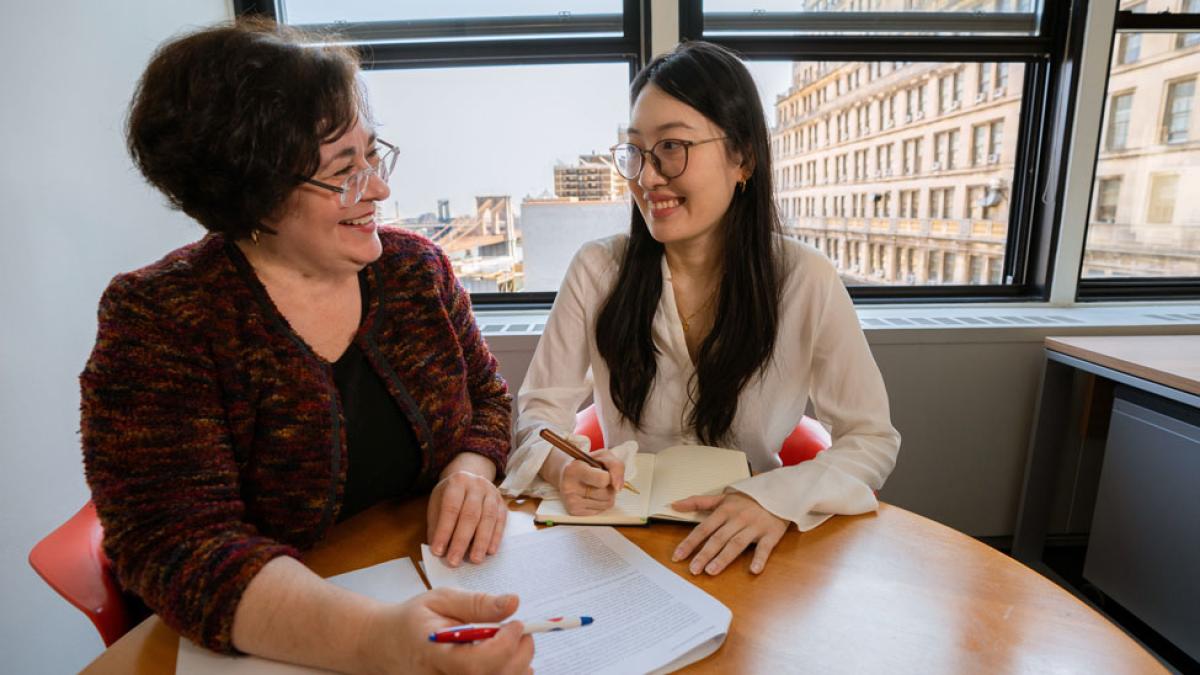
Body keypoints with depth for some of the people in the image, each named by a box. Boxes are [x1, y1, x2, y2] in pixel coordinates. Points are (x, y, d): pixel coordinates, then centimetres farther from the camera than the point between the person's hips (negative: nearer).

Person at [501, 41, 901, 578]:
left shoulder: (806, 282, -11)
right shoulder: (597, 270, -8)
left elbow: (873, 439, -7)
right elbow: (540, 410, -4)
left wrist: (779, 496, -25)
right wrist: (558, 466, -25)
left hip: (742, 548, 1)